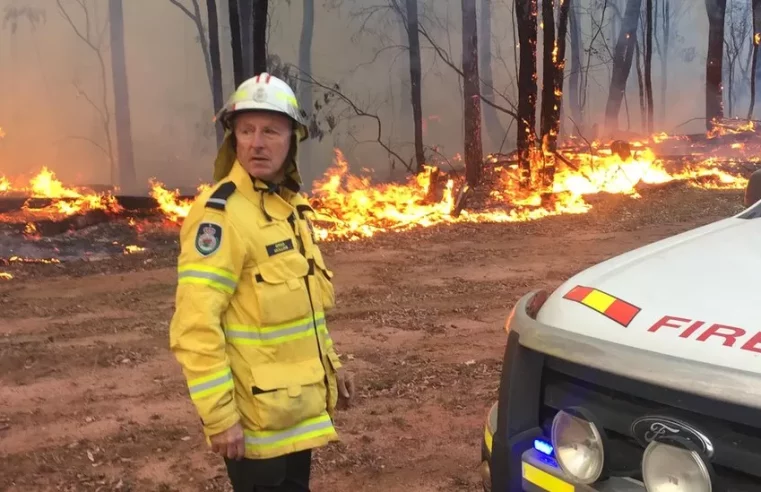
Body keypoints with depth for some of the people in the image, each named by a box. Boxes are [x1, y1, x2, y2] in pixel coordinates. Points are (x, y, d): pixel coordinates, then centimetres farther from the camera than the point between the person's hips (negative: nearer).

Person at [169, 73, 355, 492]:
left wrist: (330, 363, 19)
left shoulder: (291, 204, 8)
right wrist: (219, 416, -24)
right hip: (256, 413, -8)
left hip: (298, 404, 8)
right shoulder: (220, 213, -20)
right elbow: (196, 326, -24)